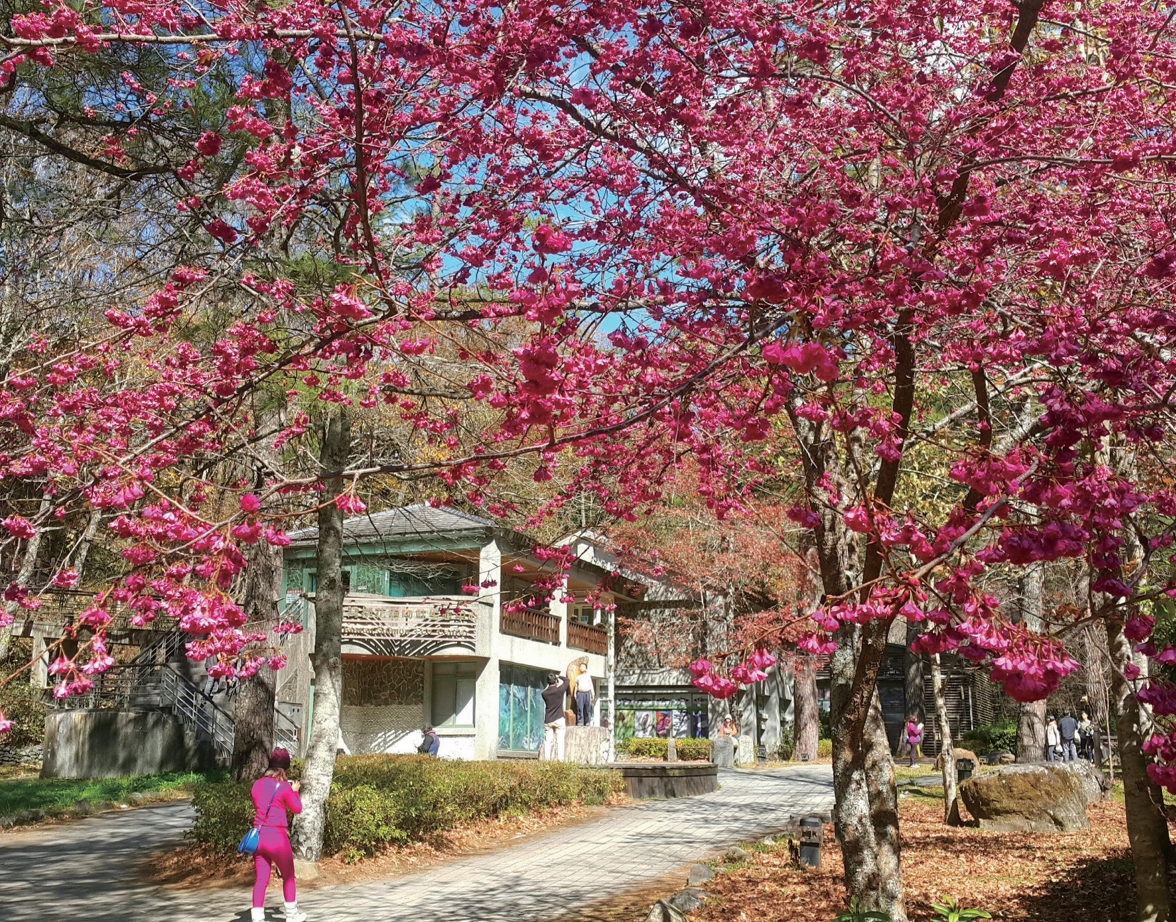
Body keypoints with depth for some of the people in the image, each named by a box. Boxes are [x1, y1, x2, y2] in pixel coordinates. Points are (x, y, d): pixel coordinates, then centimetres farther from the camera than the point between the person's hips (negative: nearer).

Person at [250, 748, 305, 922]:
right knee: (288, 877, 13)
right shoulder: (284, 786, -9)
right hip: (276, 836, -5)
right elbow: (297, 809, 2)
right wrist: (294, 791, 17)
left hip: (258, 836, 5)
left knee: (261, 879, 6)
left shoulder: (258, 784, 8)